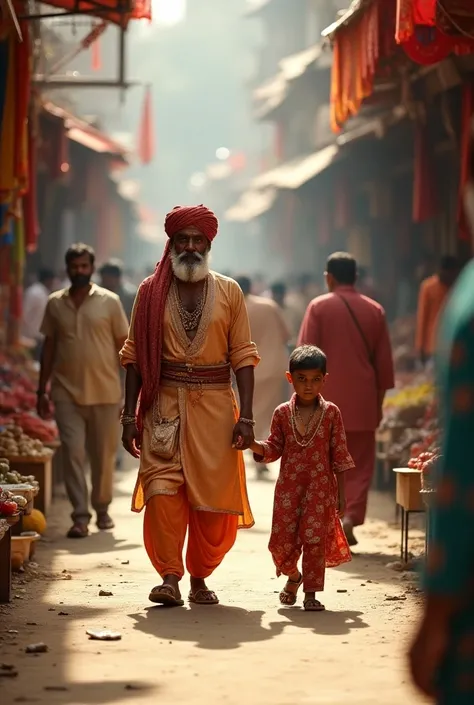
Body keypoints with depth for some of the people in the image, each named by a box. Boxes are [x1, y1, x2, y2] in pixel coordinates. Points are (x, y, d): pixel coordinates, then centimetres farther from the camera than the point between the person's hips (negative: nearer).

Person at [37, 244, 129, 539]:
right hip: (67, 394, 1)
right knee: (73, 453, -5)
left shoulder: (109, 301, -1)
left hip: (105, 393, -1)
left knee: (104, 455, 8)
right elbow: (49, 347, 11)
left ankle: (102, 508, 26)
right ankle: (80, 516, -4)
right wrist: (42, 390, 8)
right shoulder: (55, 303, 5)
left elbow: (124, 347, 1)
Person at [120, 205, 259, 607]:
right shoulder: (151, 291, 6)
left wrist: (246, 416, -4)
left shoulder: (229, 292, 6)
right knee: (163, 488, -12)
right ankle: (169, 577, -11)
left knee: (214, 495, 1)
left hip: (214, 404, 1)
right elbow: (134, 355, 6)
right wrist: (130, 415, -1)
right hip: (164, 403, 0)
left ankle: (200, 578, 14)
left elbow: (243, 356, 4)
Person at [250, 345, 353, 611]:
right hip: (289, 486, 2)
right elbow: (274, 449, 9)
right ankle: (293, 576, 31)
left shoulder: (331, 413, 0)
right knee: (282, 541, 1)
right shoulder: (283, 413, 4)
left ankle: (311, 593, 6)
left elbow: (339, 455, 2)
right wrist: (253, 444, -13)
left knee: (315, 539, -4)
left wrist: (341, 493, -1)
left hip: (321, 488, -1)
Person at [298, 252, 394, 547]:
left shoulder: (319, 307, -4)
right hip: (362, 402, 1)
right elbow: (384, 361, 7)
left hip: (325, 400, -1)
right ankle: (351, 515, -11)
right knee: (360, 465, 7)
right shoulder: (375, 310, 4)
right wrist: (379, 399, 16)